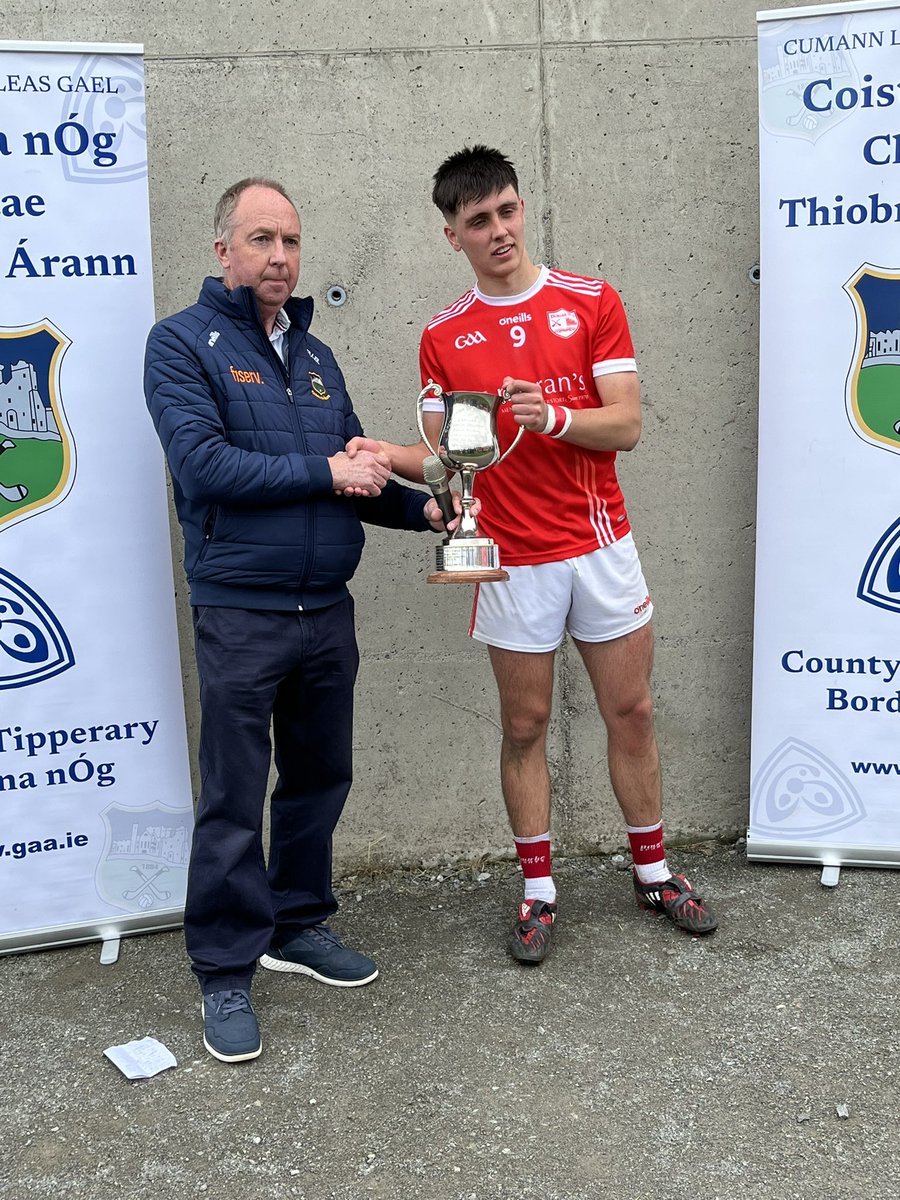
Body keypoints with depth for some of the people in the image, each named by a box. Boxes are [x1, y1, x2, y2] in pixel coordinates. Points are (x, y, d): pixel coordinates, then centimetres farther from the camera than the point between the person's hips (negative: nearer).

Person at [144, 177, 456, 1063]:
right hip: (241, 613, -6)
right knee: (234, 799, 1)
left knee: (319, 777, 15)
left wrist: (423, 507, 1)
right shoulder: (182, 343, -4)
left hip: (327, 608, 6)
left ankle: (298, 924, 33)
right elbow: (202, 465, -18)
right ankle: (225, 971, 15)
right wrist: (323, 472, -15)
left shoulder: (314, 356, 15)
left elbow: (356, 477, 18)